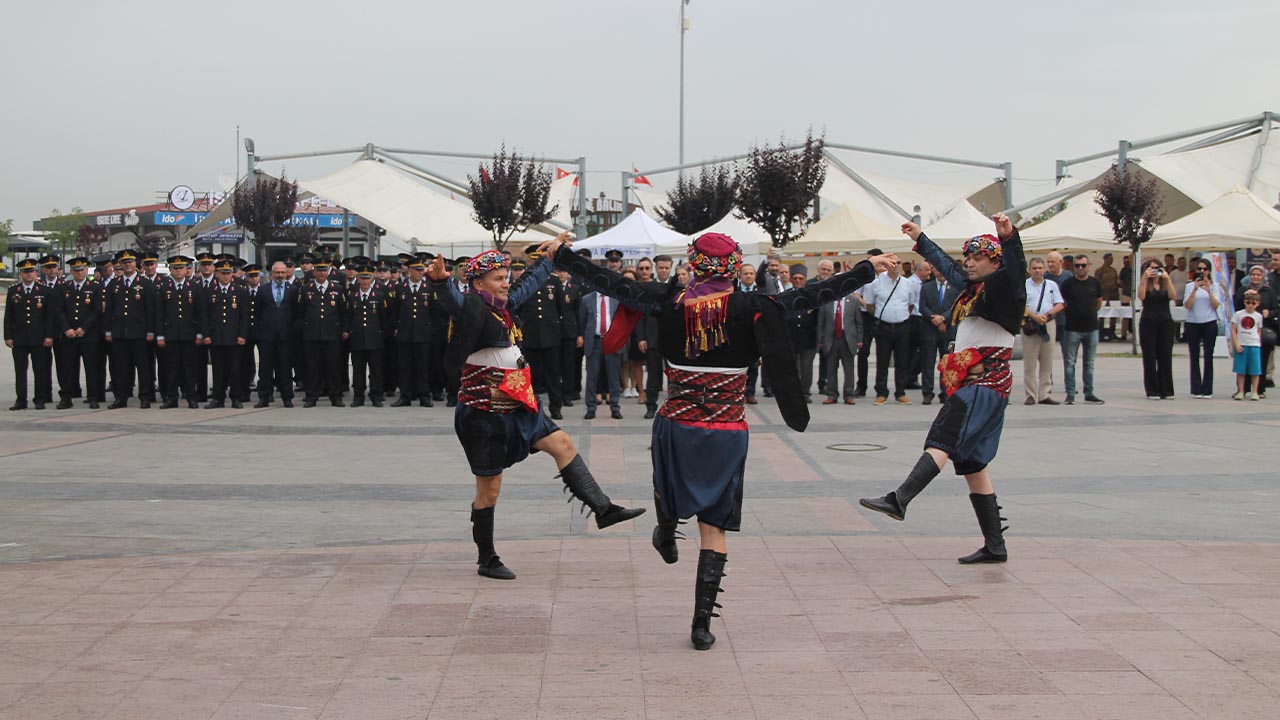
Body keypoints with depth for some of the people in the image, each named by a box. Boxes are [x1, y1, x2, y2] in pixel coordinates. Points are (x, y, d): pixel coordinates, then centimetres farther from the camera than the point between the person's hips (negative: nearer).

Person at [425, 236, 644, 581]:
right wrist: (439, 281, -61)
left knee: (562, 444, 5)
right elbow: (453, 301, -40)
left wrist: (548, 256, 40)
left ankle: (603, 509, 11)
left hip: (516, 408, 9)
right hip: (484, 414, -9)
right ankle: (486, 560, 13)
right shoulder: (472, 308, -17)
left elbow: (530, 283, 27)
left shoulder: (505, 307, 8)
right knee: (488, 487, 1)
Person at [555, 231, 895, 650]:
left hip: (675, 426, 1)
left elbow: (612, 285, 1)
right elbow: (813, 296, -5)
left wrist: (563, 257, 12)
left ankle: (666, 537, 61)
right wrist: (868, 270, 4)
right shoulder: (750, 308, -8)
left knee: (670, 485, 34)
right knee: (714, 528, 4)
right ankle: (702, 624, 2)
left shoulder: (671, 305, -5)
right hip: (727, 433, -1)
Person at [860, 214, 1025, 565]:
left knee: (943, 439, -25)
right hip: (969, 384, 9)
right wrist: (920, 239, 50)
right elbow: (945, 264, 38)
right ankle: (994, 545, 7)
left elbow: (1015, 268, -25)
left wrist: (1008, 236, -44)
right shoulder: (971, 288, 22)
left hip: (987, 383, -9)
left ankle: (899, 499, -43)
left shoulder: (1000, 287, -3)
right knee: (971, 461, 6)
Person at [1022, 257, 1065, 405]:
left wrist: (1047, 314, -9)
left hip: (1048, 325, 3)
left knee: (1047, 362, 3)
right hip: (1029, 326, -3)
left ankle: (1044, 395, 7)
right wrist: (1035, 317, -17)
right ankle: (1031, 395, 1)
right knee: (1030, 362, -4)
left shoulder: (1052, 285, 14)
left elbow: (1060, 305, 9)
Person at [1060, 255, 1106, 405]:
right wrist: (1070, 315, 1)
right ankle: (1070, 394, 3)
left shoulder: (1095, 283, 6)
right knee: (1069, 363, -2)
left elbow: (1099, 303, 17)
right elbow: (1061, 304, 2)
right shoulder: (1068, 283, -3)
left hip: (1091, 328, 3)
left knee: (1089, 363, 10)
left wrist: (1089, 313, 14)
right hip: (1072, 329, -3)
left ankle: (1089, 394, 16)